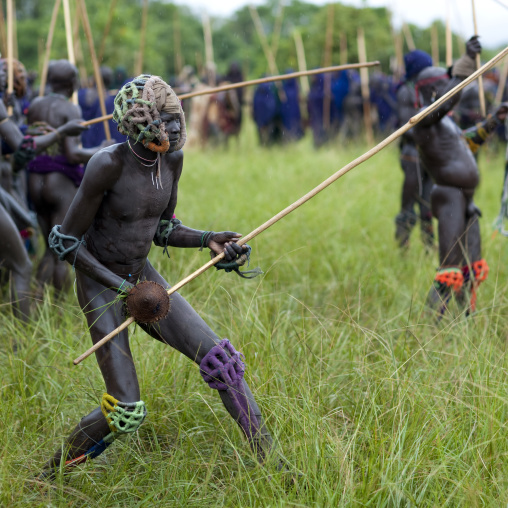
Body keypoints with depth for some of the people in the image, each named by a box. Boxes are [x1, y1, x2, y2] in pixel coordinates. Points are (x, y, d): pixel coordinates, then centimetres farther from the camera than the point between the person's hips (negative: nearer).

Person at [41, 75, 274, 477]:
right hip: (99, 283, -6)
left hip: (142, 276, 6)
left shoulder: (172, 160, -4)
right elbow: (66, 242, -18)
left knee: (220, 360, -4)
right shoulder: (108, 164, -24)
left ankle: (269, 458, 8)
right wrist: (124, 288, -23)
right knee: (127, 411, -11)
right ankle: (53, 471, 14)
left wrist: (208, 240, -8)